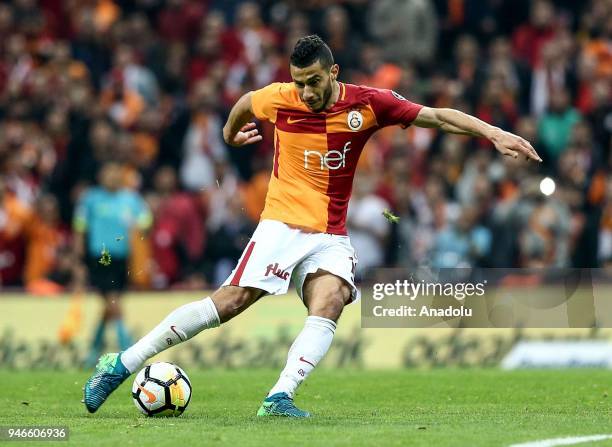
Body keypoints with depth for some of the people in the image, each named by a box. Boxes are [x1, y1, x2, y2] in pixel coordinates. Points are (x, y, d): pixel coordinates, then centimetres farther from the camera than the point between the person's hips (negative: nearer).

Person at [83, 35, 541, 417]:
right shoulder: (279, 99, -5)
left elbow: (439, 116, -4)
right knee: (232, 300, -16)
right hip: (284, 223, -2)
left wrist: (494, 133, -13)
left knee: (330, 302, -26)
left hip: (332, 236, 2)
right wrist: (230, 134, 36)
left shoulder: (368, 103, -5)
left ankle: (279, 398, -34)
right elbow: (244, 103, 19)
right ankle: (122, 364, -12)